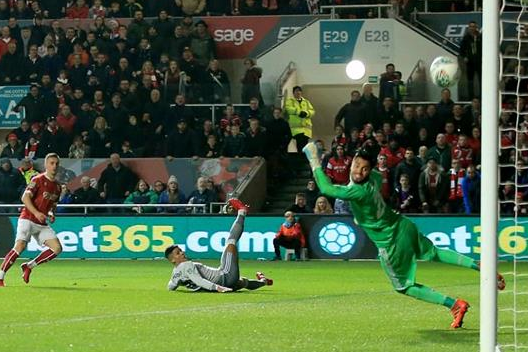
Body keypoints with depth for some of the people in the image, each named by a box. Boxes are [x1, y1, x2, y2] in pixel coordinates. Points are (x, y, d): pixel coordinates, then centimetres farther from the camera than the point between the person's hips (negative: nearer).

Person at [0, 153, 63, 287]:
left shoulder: (57, 187, 15)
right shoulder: (38, 180, -6)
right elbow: (25, 197, -16)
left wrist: (51, 214, 7)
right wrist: (36, 213, -27)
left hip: (42, 224, 7)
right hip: (28, 219, -7)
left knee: (57, 248, -7)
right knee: (20, 246, -23)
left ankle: (29, 266, 5)